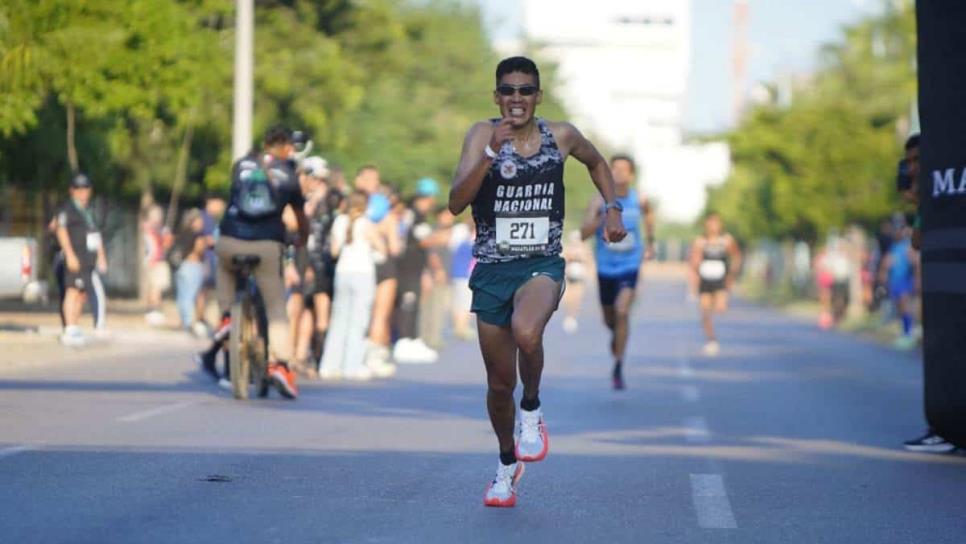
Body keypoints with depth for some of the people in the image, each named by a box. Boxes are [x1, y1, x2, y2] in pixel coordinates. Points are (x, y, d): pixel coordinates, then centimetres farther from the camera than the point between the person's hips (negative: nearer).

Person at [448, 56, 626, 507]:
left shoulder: (561, 136, 1)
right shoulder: (482, 135, -6)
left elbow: (597, 162, 25)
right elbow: (456, 203, -19)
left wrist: (612, 208, 14)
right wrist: (492, 152, -28)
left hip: (542, 265, -1)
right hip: (492, 268, 1)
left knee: (526, 333, -34)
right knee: (500, 383, 9)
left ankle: (532, 410, -5)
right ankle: (507, 463, 36)